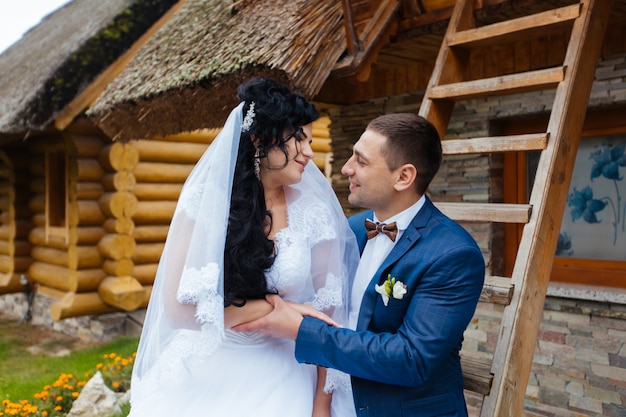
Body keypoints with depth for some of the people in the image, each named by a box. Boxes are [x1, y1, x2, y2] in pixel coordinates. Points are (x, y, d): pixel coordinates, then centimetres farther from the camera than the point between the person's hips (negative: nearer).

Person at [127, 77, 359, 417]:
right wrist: (273, 307, -15)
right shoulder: (205, 198, -11)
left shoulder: (314, 214, -7)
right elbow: (177, 308, -13)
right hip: (203, 374, 0)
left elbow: (328, 309, -2)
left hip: (277, 380, 1)